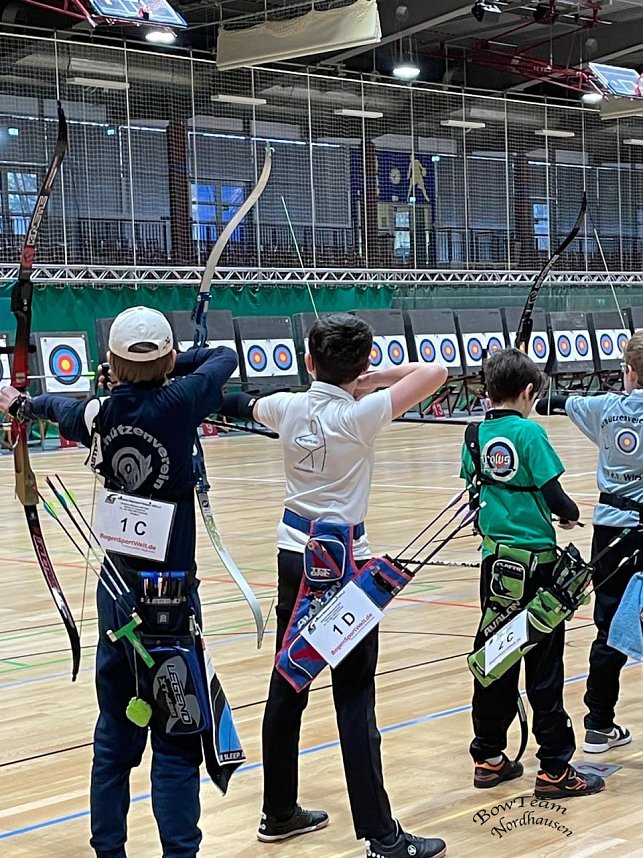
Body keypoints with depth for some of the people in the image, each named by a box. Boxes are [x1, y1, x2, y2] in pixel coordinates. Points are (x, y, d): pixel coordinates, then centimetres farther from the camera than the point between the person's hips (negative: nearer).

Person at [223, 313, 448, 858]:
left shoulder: (288, 408, 0)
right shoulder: (359, 417, -16)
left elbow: (250, 407, 24)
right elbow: (435, 373, -16)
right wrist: (376, 379, -8)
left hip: (295, 557, 6)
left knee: (287, 689, 14)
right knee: (355, 699, -6)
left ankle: (279, 813, 26)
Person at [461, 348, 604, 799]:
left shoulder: (476, 434, 5)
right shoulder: (529, 433, -13)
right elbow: (553, 494, -14)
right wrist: (571, 514, 5)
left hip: (496, 557, 6)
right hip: (535, 559, -6)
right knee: (544, 664, 0)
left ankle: (488, 758, 20)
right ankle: (555, 769, 4)